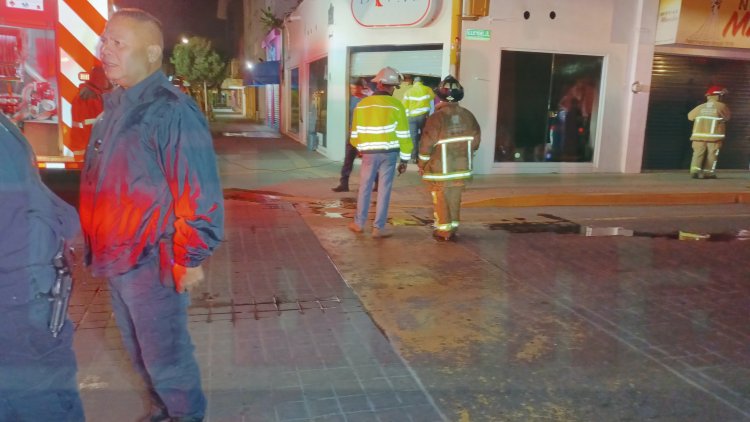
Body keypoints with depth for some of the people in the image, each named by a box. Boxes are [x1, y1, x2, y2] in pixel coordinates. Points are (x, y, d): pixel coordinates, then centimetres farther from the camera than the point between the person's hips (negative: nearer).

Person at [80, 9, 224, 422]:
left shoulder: (171, 111, -19)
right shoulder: (115, 106, 8)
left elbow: (199, 194, -20)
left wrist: (190, 259, -17)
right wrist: (99, 244, 17)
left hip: (152, 264, -8)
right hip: (116, 259, 8)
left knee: (164, 353, 8)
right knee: (140, 349, 23)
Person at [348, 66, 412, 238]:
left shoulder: (361, 105, -1)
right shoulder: (396, 106, -8)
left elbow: (355, 133, 7)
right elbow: (403, 135, -7)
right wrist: (405, 159, 2)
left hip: (369, 153, 2)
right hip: (389, 153, -2)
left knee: (365, 188, 14)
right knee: (384, 189, 5)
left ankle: (359, 223, 22)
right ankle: (378, 227, 8)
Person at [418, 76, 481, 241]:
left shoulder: (437, 117, -18)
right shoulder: (467, 115, -1)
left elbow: (427, 144, -16)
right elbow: (476, 138, 7)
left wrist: (422, 164, -3)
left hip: (441, 169, -5)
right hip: (461, 167, 5)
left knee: (441, 200, 8)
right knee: (455, 200, 16)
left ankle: (444, 231, 15)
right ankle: (453, 229, 24)